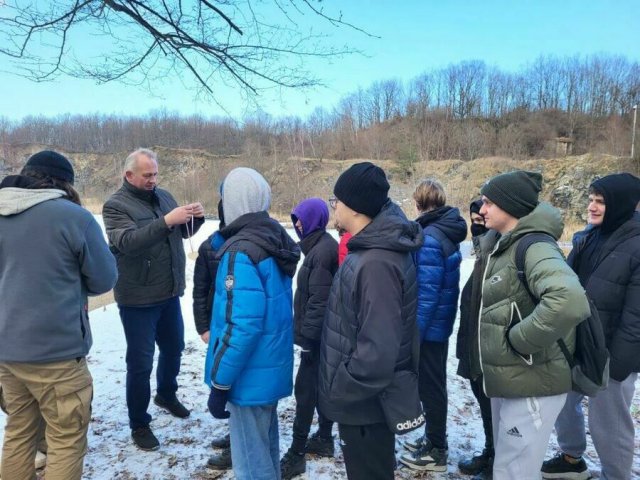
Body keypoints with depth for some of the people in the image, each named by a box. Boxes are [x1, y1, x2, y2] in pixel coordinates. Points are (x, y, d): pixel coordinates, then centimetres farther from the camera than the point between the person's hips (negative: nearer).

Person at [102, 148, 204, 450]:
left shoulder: (163, 196, 5)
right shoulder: (115, 205, -12)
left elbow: (184, 232, 10)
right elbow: (127, 242, -28)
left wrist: (196, 218, -12)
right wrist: (166, 221, -36)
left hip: (169, 293, 6)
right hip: (138, 298, -6)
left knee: (174, 347, 22)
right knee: (140, 361, 3)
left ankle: (166, 395, 47)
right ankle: (139, 424, 21)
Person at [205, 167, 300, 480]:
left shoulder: (241, 250, -22)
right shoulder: (276, 241, 4)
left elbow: (243, 325, -26)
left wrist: (219, 383, -19)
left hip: (250, 374, -8)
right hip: (271, 365, 8)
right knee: (265, 445, 24)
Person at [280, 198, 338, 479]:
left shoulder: (323, 251, -20)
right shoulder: (321, 246, 11)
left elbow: (319, 300, -23)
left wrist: (307, 334, -21)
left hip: (317, 335, -10)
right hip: (322, 334, 10)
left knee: (305, 389, -2)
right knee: (321, 385, 18)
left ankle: (296, 453, 8)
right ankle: (324, 439, 31)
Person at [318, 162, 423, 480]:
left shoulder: (376, 263, -29)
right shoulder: (371, 247, 3)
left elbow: (378, 349, -32)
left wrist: (340, 390, -18)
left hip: (363, 401, -9)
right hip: (364, 397, 9)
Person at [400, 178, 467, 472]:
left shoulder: (429, 236, -21)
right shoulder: (446, 231, 7)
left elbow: (427, 291, -25)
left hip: (429, 325, -9)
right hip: (440, 323, 9)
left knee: (430, 386, 4)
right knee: (433, 384, 20)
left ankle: (436, 452, 19)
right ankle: (433, 439, 36)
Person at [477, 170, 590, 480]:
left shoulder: (535, 247, -21)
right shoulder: (506, 246, 7)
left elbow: (569, 302, -39)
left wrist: (520, 339, -27)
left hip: (531, 385, -9)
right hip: (507, 380, 9)